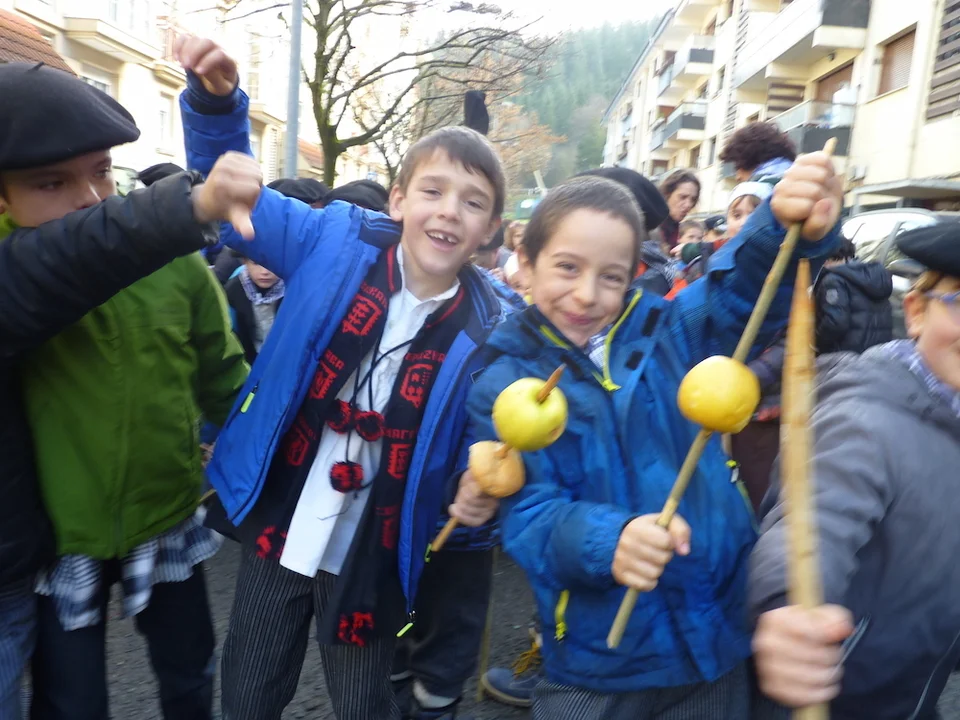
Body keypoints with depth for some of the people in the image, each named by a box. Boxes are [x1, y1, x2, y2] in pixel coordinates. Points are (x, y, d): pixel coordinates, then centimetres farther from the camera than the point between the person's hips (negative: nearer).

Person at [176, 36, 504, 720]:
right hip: (276, 528, 2)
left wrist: (481, 486, -21)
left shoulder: (485, 327, -11)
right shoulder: (336, 240, -10)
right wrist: (216, 100, -16)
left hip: (371, 558, -1)